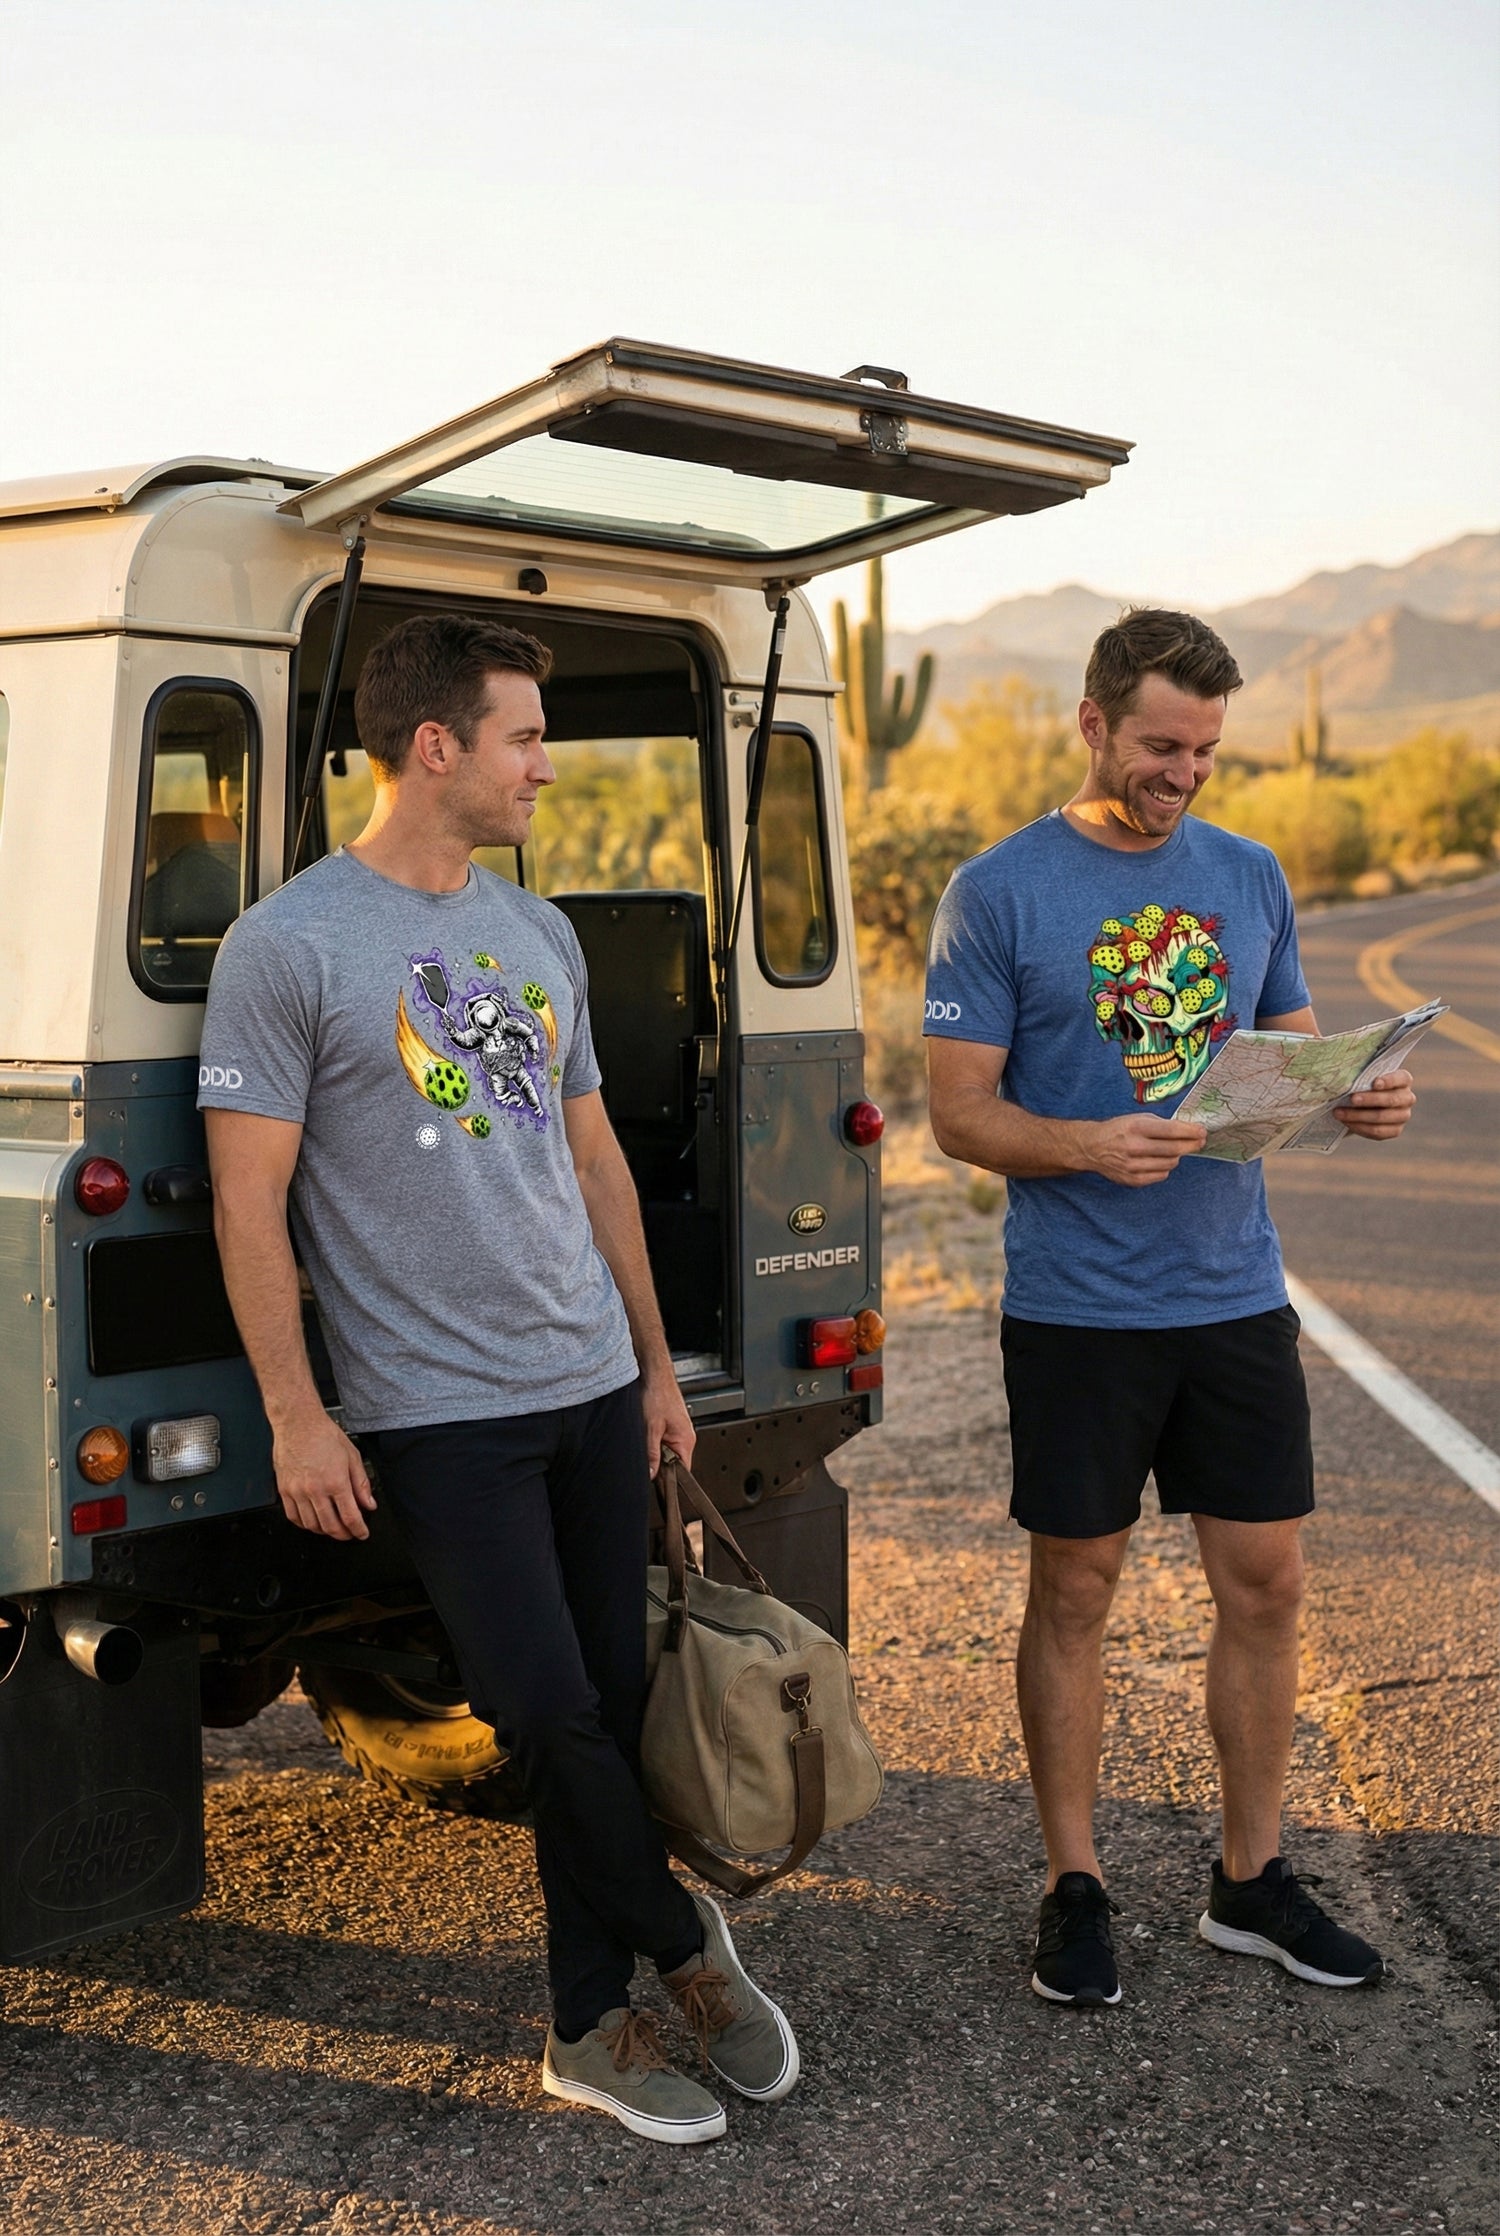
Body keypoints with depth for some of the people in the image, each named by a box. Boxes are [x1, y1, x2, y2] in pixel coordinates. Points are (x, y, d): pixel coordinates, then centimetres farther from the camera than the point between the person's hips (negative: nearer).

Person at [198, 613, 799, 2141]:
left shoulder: (540, 933, 12)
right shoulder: (288, 947, -8)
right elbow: (249, 1200, -9)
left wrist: (656, 1364, 16)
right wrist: (295, 1417, -12)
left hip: (593, 1386, 6)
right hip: (437, 1411, -6)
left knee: (609, 1705, 9)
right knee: (551, 1716, -7)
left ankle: (591, 2028, 25)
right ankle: (683, 1940, 20)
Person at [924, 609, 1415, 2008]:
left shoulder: (1249, 879, 9)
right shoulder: (1000, 892, -5)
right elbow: (961, 1113, -8)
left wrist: (1360, 1103, -8)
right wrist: (1090, 1145, -26)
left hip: (1235, 1295, 4)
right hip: (1077, 1306, -4)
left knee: (1265, 1584, 9)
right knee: (1074, 1591, 7)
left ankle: (1252, 1880, 25)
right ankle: (1073, 1887, 22)